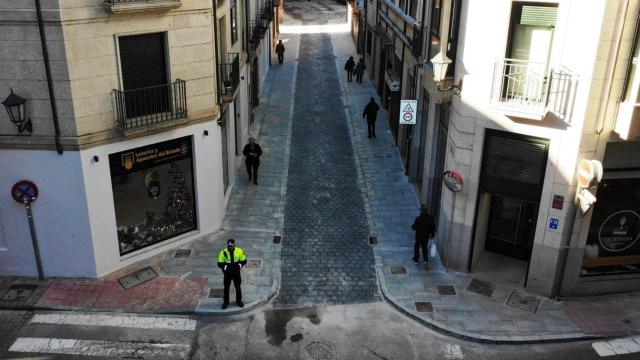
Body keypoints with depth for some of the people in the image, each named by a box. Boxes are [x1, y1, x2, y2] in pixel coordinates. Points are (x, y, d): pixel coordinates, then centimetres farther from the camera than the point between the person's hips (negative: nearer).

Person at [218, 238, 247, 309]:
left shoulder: (239, 251, -13)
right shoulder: (223, 252, -16)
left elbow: (244, 261, -5)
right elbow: (219, 264, -12)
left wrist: (239, 265, -24)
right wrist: (225, 267, -30)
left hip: (236, 273, 1)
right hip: (227, 273, -1)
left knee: (238, 287, 15)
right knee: (226, 288, 12)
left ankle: (239, 301, 35)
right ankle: (226, 302, 30)